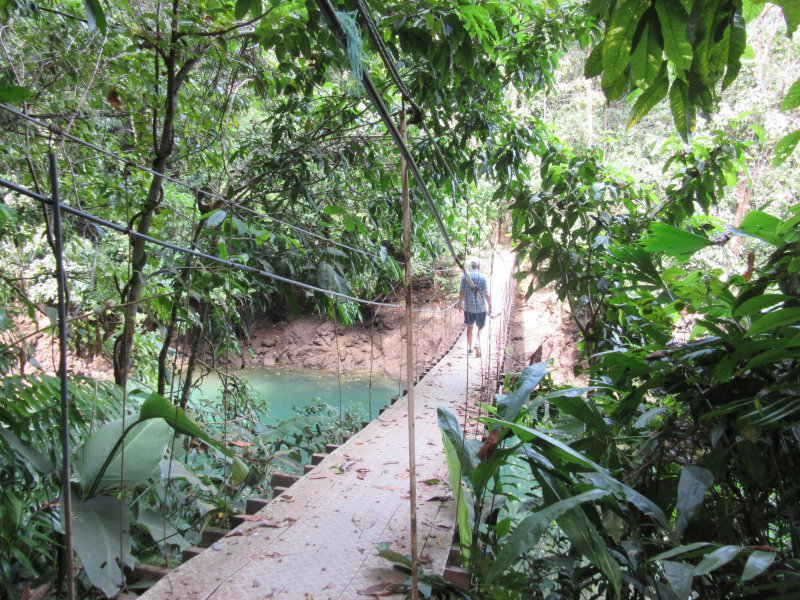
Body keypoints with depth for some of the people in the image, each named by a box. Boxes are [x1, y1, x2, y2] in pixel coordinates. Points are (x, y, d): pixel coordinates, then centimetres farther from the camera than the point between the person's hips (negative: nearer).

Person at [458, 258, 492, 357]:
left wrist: (460, 303, 11)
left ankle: (470, 348, 20)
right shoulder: (483, 277, -8)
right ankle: (477, 343, -10)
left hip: (468, 307, 2)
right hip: (481, 307, -1)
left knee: (469, 327, 15)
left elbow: (461, 292, -2)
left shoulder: (465, 276, -3)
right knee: (480, 327, 13)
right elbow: (487, 294, -10)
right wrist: (490, 306, 0)